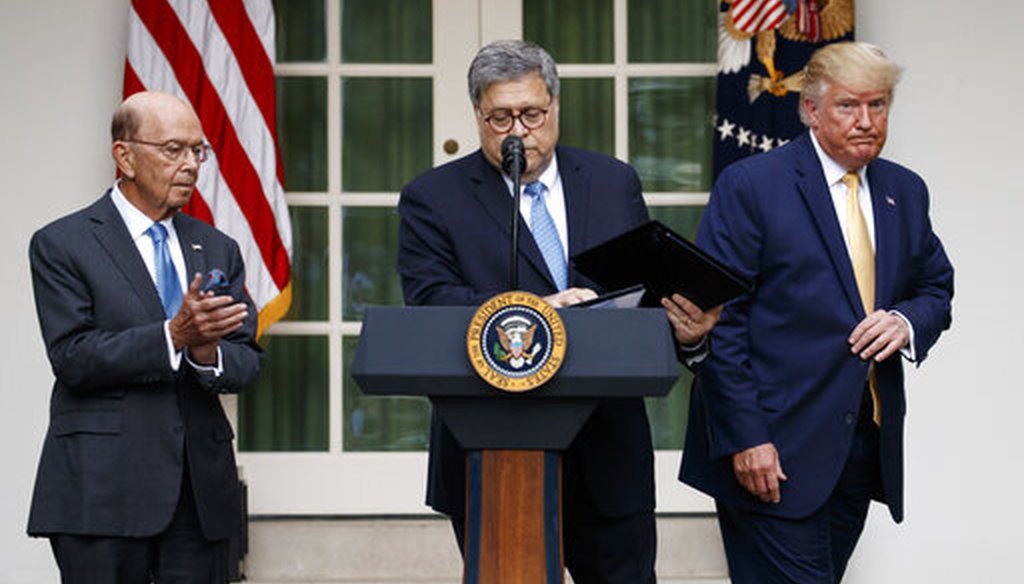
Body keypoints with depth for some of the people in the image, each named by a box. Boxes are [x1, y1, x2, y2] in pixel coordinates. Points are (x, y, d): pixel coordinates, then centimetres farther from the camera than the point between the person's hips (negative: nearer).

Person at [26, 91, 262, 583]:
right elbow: (71, 357, -11)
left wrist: (208, 352, -14)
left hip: (202, 489, 4)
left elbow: (247, 363, 9)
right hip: (103, 489, -4)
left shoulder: (217, 251, 15)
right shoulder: (62, 245, 0)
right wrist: (172, 335, -19)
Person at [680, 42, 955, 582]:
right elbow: (717, 322, -9)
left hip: (867, 450, 6)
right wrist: (744, 437, -16)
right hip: (777, 450, -6)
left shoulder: (905, 192, 12)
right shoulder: (749, 186, -6)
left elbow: (936, 288, 22)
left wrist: (907, 322, -4)